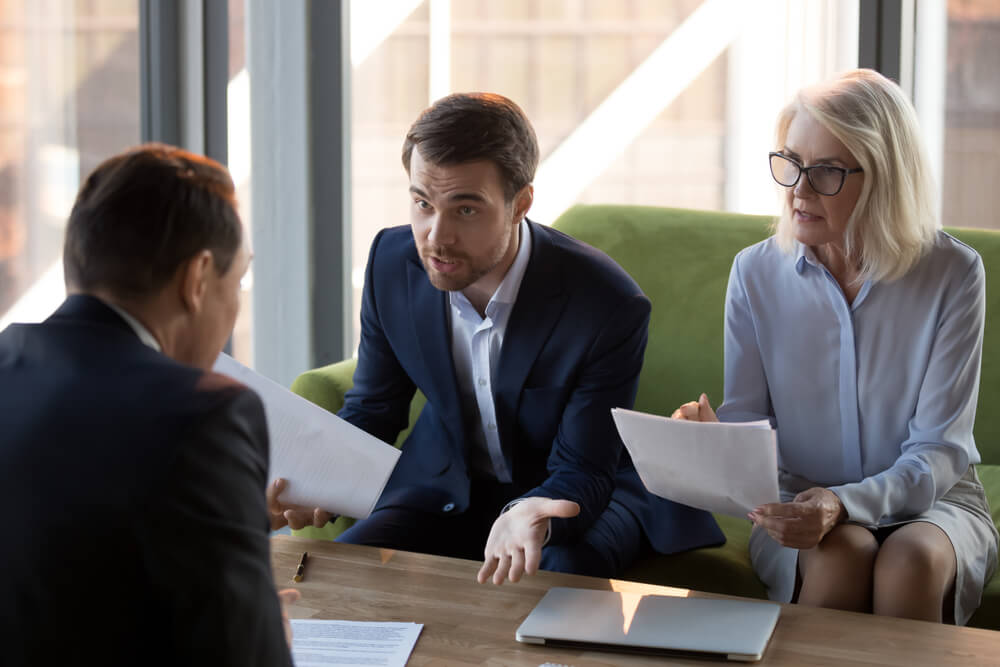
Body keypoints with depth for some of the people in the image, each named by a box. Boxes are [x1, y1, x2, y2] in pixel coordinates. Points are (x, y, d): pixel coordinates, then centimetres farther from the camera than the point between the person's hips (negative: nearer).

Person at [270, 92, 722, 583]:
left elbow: (581, 471, -20)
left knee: (561, 577, -35)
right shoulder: (392, 261, -13)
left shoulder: (610, 307, -27)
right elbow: (371, 409, 1)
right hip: (445, 483, 4)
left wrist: (526, 518, -44)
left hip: (572, 494, -3)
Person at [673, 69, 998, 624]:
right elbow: (746, 418, 0)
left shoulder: (952, 274, -9)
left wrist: (844, 502, -30)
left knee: (912, 560, -33)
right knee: (842, 557, -32)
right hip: (801, 508, 1)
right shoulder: (756, 272, -1)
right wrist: (710, 438, -25)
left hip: (930, 503, -1)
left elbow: (937, 453, -12)